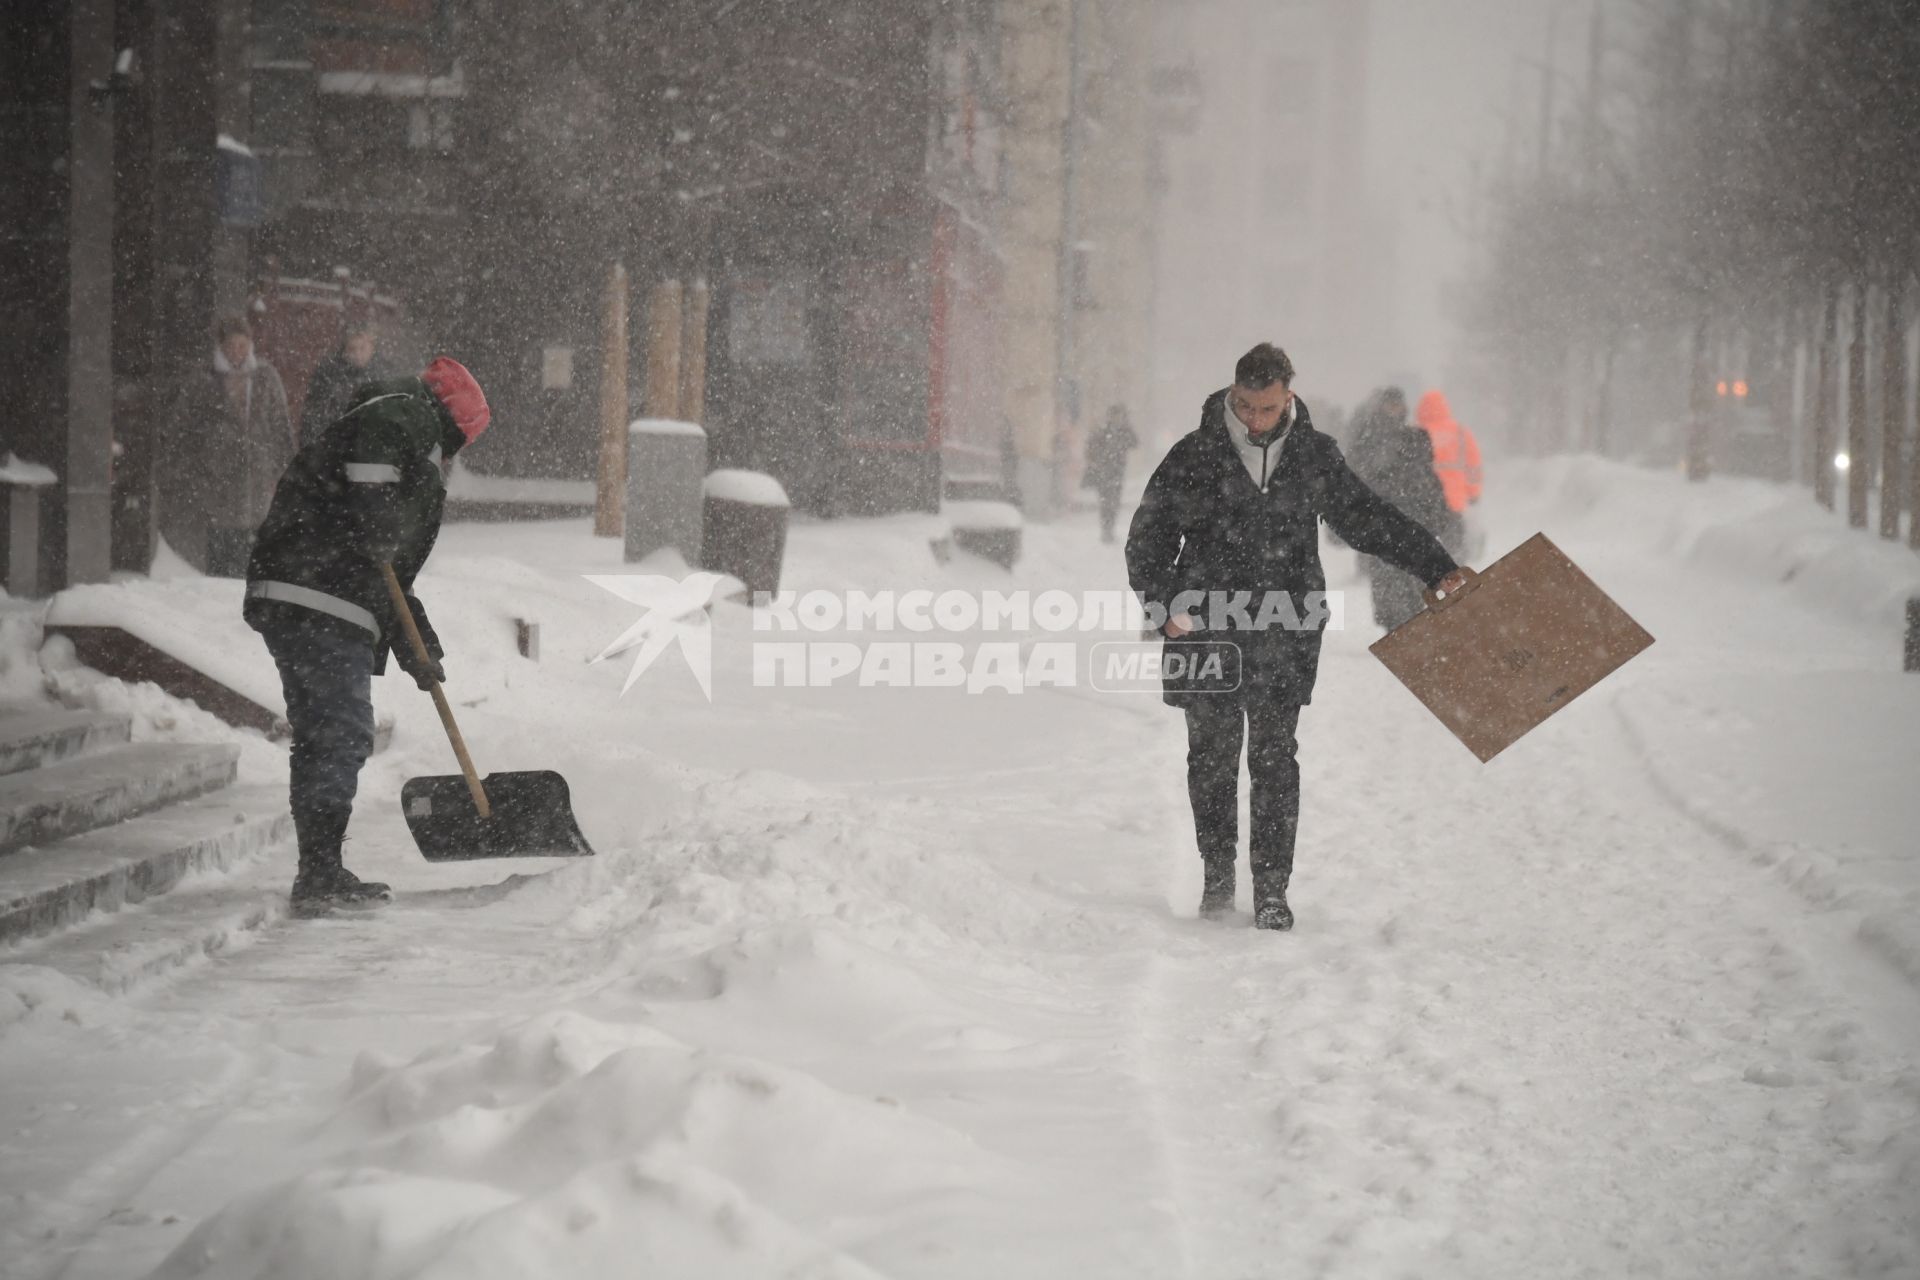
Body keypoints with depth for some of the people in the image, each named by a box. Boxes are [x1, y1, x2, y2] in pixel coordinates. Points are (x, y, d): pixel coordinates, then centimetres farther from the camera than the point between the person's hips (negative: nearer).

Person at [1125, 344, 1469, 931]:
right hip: (1208, 629, 0)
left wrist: (1437, 568, 12)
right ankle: (1217, 879, 20)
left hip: (1285, 638, 0)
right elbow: (1148, 537, 3)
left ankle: (1272, 889, 2)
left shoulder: (1315, 456, 5)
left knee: (1274, 758, -3)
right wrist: (1164, 602, -12)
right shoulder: (1195, 456, -1)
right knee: (1212, 756, 7)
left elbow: (1366, 518, 15)